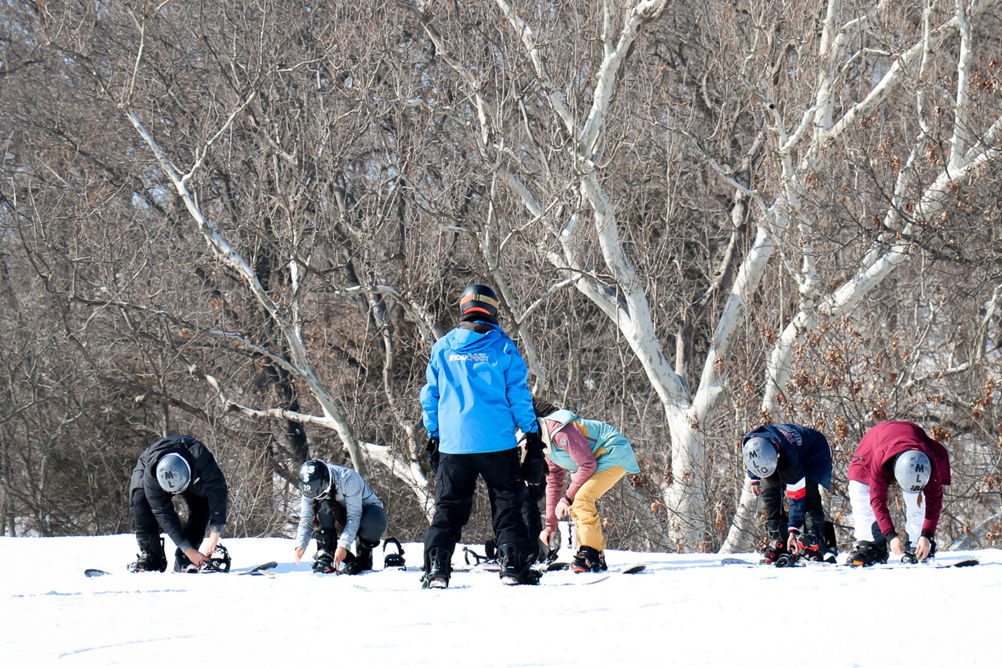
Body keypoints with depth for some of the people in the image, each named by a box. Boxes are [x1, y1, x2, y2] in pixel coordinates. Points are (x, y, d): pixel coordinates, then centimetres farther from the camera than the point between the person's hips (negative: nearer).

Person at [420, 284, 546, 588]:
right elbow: (519, 395, -1)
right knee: (507, 505, 6)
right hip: (497, 443, -2)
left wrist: (432, 436, 22)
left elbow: (430, 396, 12)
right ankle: (513, 565, -1)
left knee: (448, 508, 8)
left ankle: (436, 568, -1)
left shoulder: (442, 348, 7)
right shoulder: (502, 347, -1)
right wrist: (532, 438, 3)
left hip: (453, 444, 2)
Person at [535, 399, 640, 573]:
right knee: (575, 506, 5)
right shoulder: (546, 445, 9)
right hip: (598, 460, 11)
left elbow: (587, 465, -23)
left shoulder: (559, 431, -24)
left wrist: (567, 498, -19)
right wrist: (550, 526, 11)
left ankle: (592, 555, -19)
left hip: (616, 455, -11)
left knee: (581, 499, -23)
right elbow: (553, 482, 14)